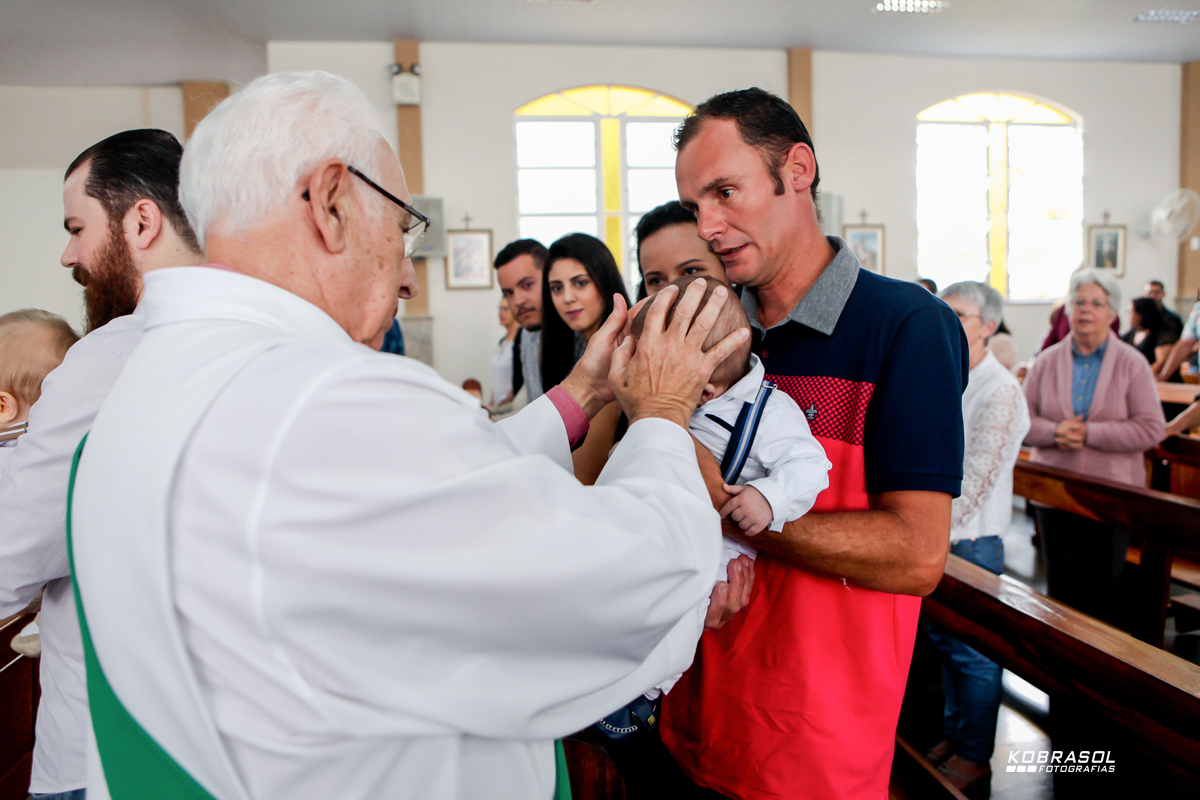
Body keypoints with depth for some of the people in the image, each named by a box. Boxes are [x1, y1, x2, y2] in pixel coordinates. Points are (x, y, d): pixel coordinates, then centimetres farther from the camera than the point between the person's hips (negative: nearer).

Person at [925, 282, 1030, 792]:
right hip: (934, 534, 7)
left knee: (971, 648, 5)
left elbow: (976, 477, -20)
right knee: (942, 635, 18)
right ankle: (956, 734, 35)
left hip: (971, 541, -7)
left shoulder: (999, 391, -15)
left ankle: (974, 757, 22)